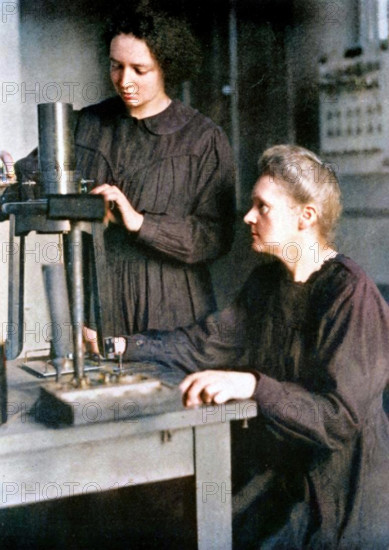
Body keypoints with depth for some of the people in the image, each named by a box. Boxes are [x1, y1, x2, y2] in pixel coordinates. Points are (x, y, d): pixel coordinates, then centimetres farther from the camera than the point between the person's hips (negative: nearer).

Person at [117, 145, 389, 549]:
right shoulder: (268, 281, 6)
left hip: (338, 495, -6)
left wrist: (252, 385, -37)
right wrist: (123, 346, 0)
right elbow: (208, 344, 6)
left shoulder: (352, 295, -19)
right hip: (275, 475, 6)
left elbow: (342, 417, -26)